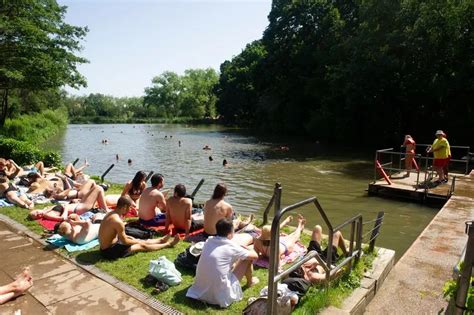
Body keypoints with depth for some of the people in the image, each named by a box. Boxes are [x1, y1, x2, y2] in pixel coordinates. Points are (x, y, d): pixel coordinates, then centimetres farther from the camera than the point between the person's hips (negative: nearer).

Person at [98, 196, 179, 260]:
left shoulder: (111, 214, 1)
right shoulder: (118, 221, -29)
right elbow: (125, 242, -19)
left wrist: (126, 236, 13)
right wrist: (137, 241, -1)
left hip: (105, 247, 9)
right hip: (110, 251, -9)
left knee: (141, 241, 20)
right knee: (142, 245, 4)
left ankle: (161, 240, 39)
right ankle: (168, 244, 20)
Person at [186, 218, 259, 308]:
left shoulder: (208, 241, 3)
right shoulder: (232, 247, -11)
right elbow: (255, 256, 3)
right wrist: (249, 249, 23)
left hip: (200, 289, 6)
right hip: (220, 293, -6)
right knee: (248, 258, 7)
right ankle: (250, 282, 32)